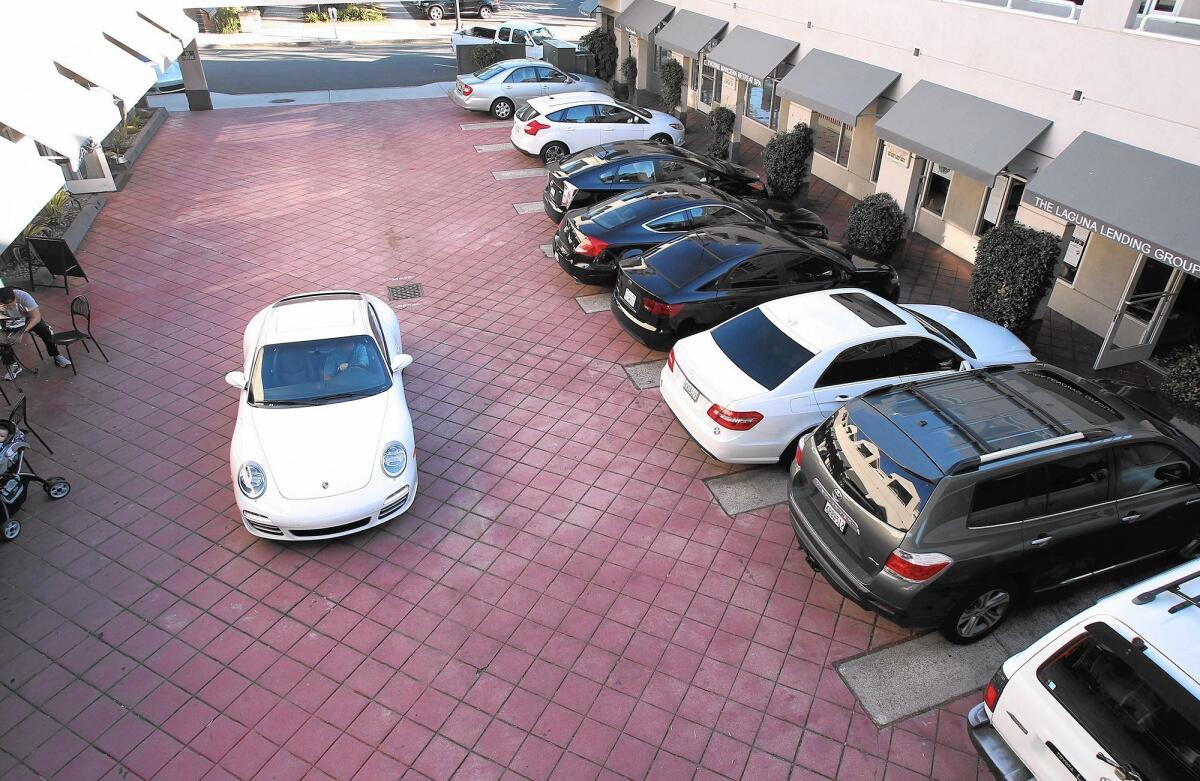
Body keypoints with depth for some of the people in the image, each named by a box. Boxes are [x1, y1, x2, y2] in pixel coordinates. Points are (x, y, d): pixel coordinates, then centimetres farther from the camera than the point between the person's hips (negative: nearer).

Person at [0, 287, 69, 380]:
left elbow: (36, 317, -30)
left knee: (46, 331, -22)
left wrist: (23, 331, -39)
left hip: (27, 317, -1)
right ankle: (13, 366, -2)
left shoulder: (23, 296, -35)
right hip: (8, 322, 1)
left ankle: (56, 356, 0)